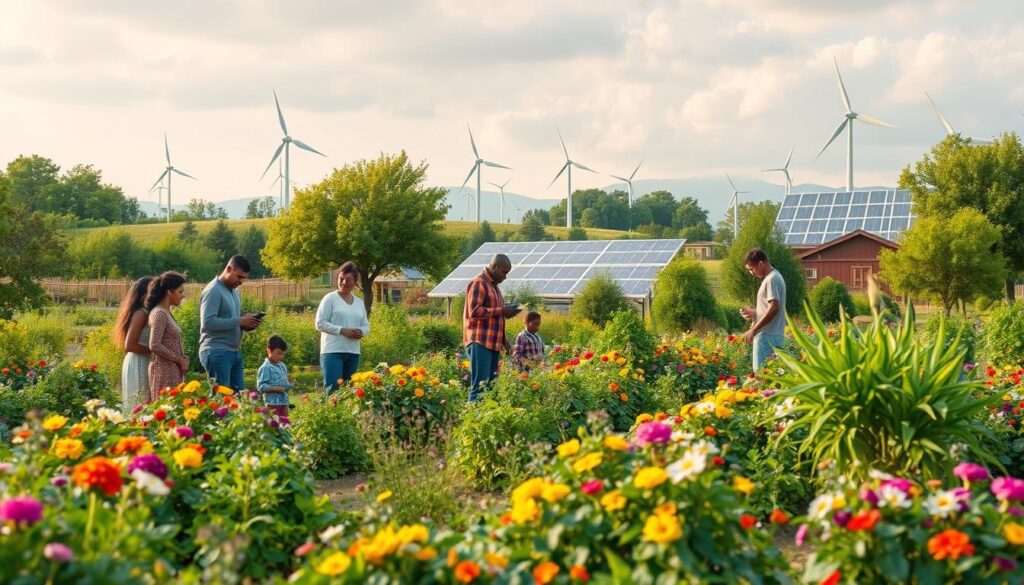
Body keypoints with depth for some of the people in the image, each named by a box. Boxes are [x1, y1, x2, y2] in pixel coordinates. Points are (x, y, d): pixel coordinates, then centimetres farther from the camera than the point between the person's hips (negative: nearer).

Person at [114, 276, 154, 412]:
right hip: (138, 364, -9)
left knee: (138, 406, 10)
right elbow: (129, 345, -19)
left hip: (142, 364, 9)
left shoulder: (145, 313, 12)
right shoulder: (141, 314, -14)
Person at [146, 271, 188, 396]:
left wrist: (183, 360, 2)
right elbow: (155, 346, -20)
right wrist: (180, 360, -13)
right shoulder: (159, 314, -12)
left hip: (173, 370, 9)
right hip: (164, 370, -9)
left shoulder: (167, 313, 14)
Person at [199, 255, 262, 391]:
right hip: (217, 352, -9)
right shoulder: (213, 291, -11)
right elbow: (208, 322, -21)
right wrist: (239, 321, -20)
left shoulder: (234, 291, 16)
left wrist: (247, 324, 2)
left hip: (235, 352, 9)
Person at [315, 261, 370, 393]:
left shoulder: (359, 302, 15)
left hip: (353, 352, 6)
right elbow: (320, 324, -7)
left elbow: (366, 326, 18)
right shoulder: (330, 298, -1)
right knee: (332, 389, -12)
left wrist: (361, 332, -6)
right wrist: (342, 330, -16)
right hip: (333, 352, -6)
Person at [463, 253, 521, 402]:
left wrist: (503, 340, 18)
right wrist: (501, 311, -16)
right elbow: (475, 311, -18)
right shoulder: (479, 283, -7)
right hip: (480, 342, -9)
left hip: (493, 343, 9)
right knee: (480, 385, -12)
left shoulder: (493, 285, 22)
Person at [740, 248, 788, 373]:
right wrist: (753, 312, 11)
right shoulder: (771, 278, 18)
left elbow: (773, 308, -23)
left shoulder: (772, 279, -14)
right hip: (771, 335, 10)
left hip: (767, 336, -10)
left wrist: (753, 330, -20)